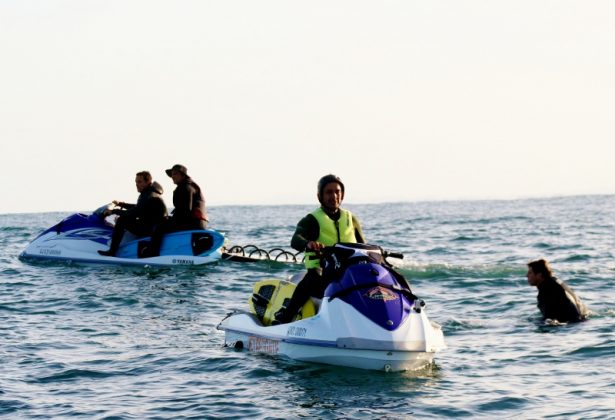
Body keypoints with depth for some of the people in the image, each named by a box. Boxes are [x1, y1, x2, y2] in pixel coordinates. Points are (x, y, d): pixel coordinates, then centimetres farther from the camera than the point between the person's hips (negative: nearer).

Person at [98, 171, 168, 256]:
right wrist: (120, 204, 19)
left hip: (152, 229, -11)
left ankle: (112, 251, -14)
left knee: (121, 220, -18)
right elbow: (137, 208, 26)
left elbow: (134, 213, -26)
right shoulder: (146, 193, 10)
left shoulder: (150, 196, -23)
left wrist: (114, 211, -17)